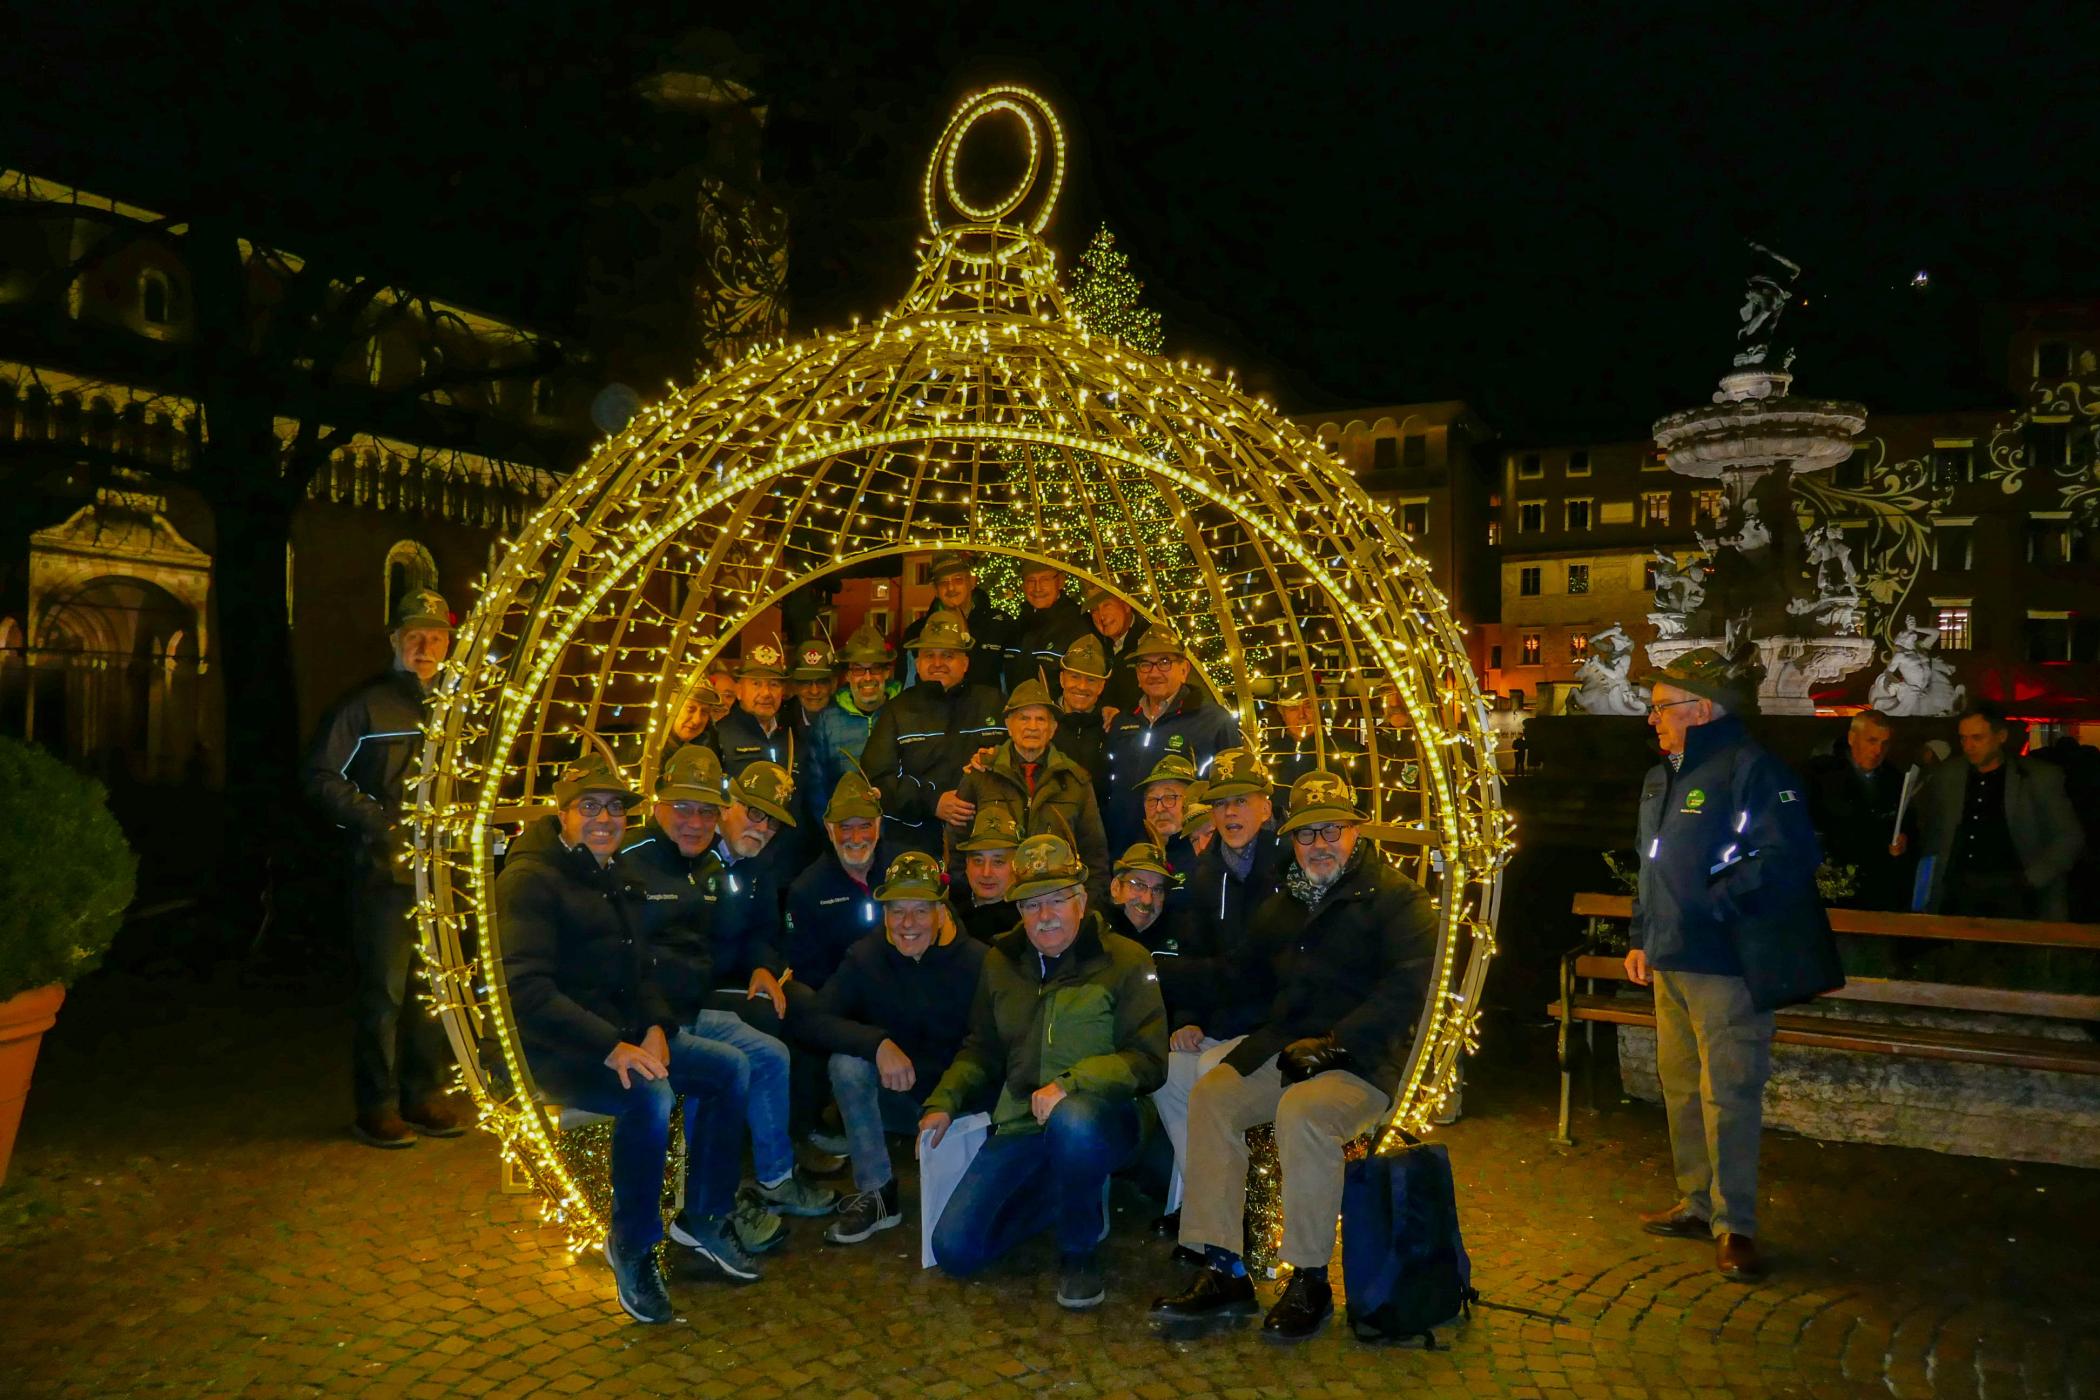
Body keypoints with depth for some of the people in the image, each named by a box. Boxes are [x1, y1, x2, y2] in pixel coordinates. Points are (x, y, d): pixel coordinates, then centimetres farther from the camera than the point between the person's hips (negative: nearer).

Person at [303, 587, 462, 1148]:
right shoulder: (365, 706, -1)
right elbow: (321, 777, -3)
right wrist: (375, 818, -14)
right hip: (387, 870, -5)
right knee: (383, 990, -2)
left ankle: (425, 1096, 22)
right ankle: (376, 1107, 9)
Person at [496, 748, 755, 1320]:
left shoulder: (612, 877, 16)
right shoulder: (530, 881, -13)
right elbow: (527, 991, -24)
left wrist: (656, 1027, -1)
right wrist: (610, 1049, -29)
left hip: (621, 1035, 9)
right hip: (553, 1051, -9)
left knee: (726, 1069, -3)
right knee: (649, 1094, -33)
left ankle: (702, 1218, 10)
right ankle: (632, 1248, -12)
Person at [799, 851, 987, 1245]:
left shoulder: (977, 961, -12)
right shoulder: (865, 957, -6)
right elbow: (815, 1021, -17)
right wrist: (879, 1044, -32)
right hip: (891, 1099, 3)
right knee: (846, 1062, -27)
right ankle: (876, 1194, -16)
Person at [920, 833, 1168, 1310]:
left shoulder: (1125, 961, -6)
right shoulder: (1001, 961, 10)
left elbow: (1148, 1060, -13)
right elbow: (982, 1050, 20)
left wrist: (1071, 1085, -26)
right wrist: (943, 1102, 4)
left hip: (1096, 1121, -5)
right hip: (1020, 1127, 5)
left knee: (1072, 1122, -41)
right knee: (954, 1249, -7)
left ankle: (1079, 1249, -11)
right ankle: (1067, 1198, 18)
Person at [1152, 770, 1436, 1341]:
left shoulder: (1397, 897, -3)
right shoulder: (1282, 903, 19)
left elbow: (1409, 987, -15)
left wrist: (1334, 1043, -21)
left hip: (1365, 1060, -6)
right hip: (1286, 1049, 7)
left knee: (1302, 1112, -33)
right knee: (1210, 1095, -16)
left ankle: (1311, 1283, -18)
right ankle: (1225, 1272, -13)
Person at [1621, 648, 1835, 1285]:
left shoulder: (1751, 768, -13)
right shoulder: (1660, 778, 15)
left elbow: (1789, 857, -22)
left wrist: (1713, 903, -22)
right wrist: (1642, 939, 20)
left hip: (1727, 965, -9)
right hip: (1671, 961, 9)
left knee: (1728, 1095, -4)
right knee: (1681, 1087, 16)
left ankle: (1733, 1226, 7)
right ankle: (1697, 1204, 29)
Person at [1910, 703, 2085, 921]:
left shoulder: (2041, 777, 2)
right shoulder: (1947, 775, 10)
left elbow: (2070, 837, 4)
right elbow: (1917, 814, 21)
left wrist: (2032, 879, -6)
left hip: (2011, 894, -2)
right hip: (1957, 893, 3)